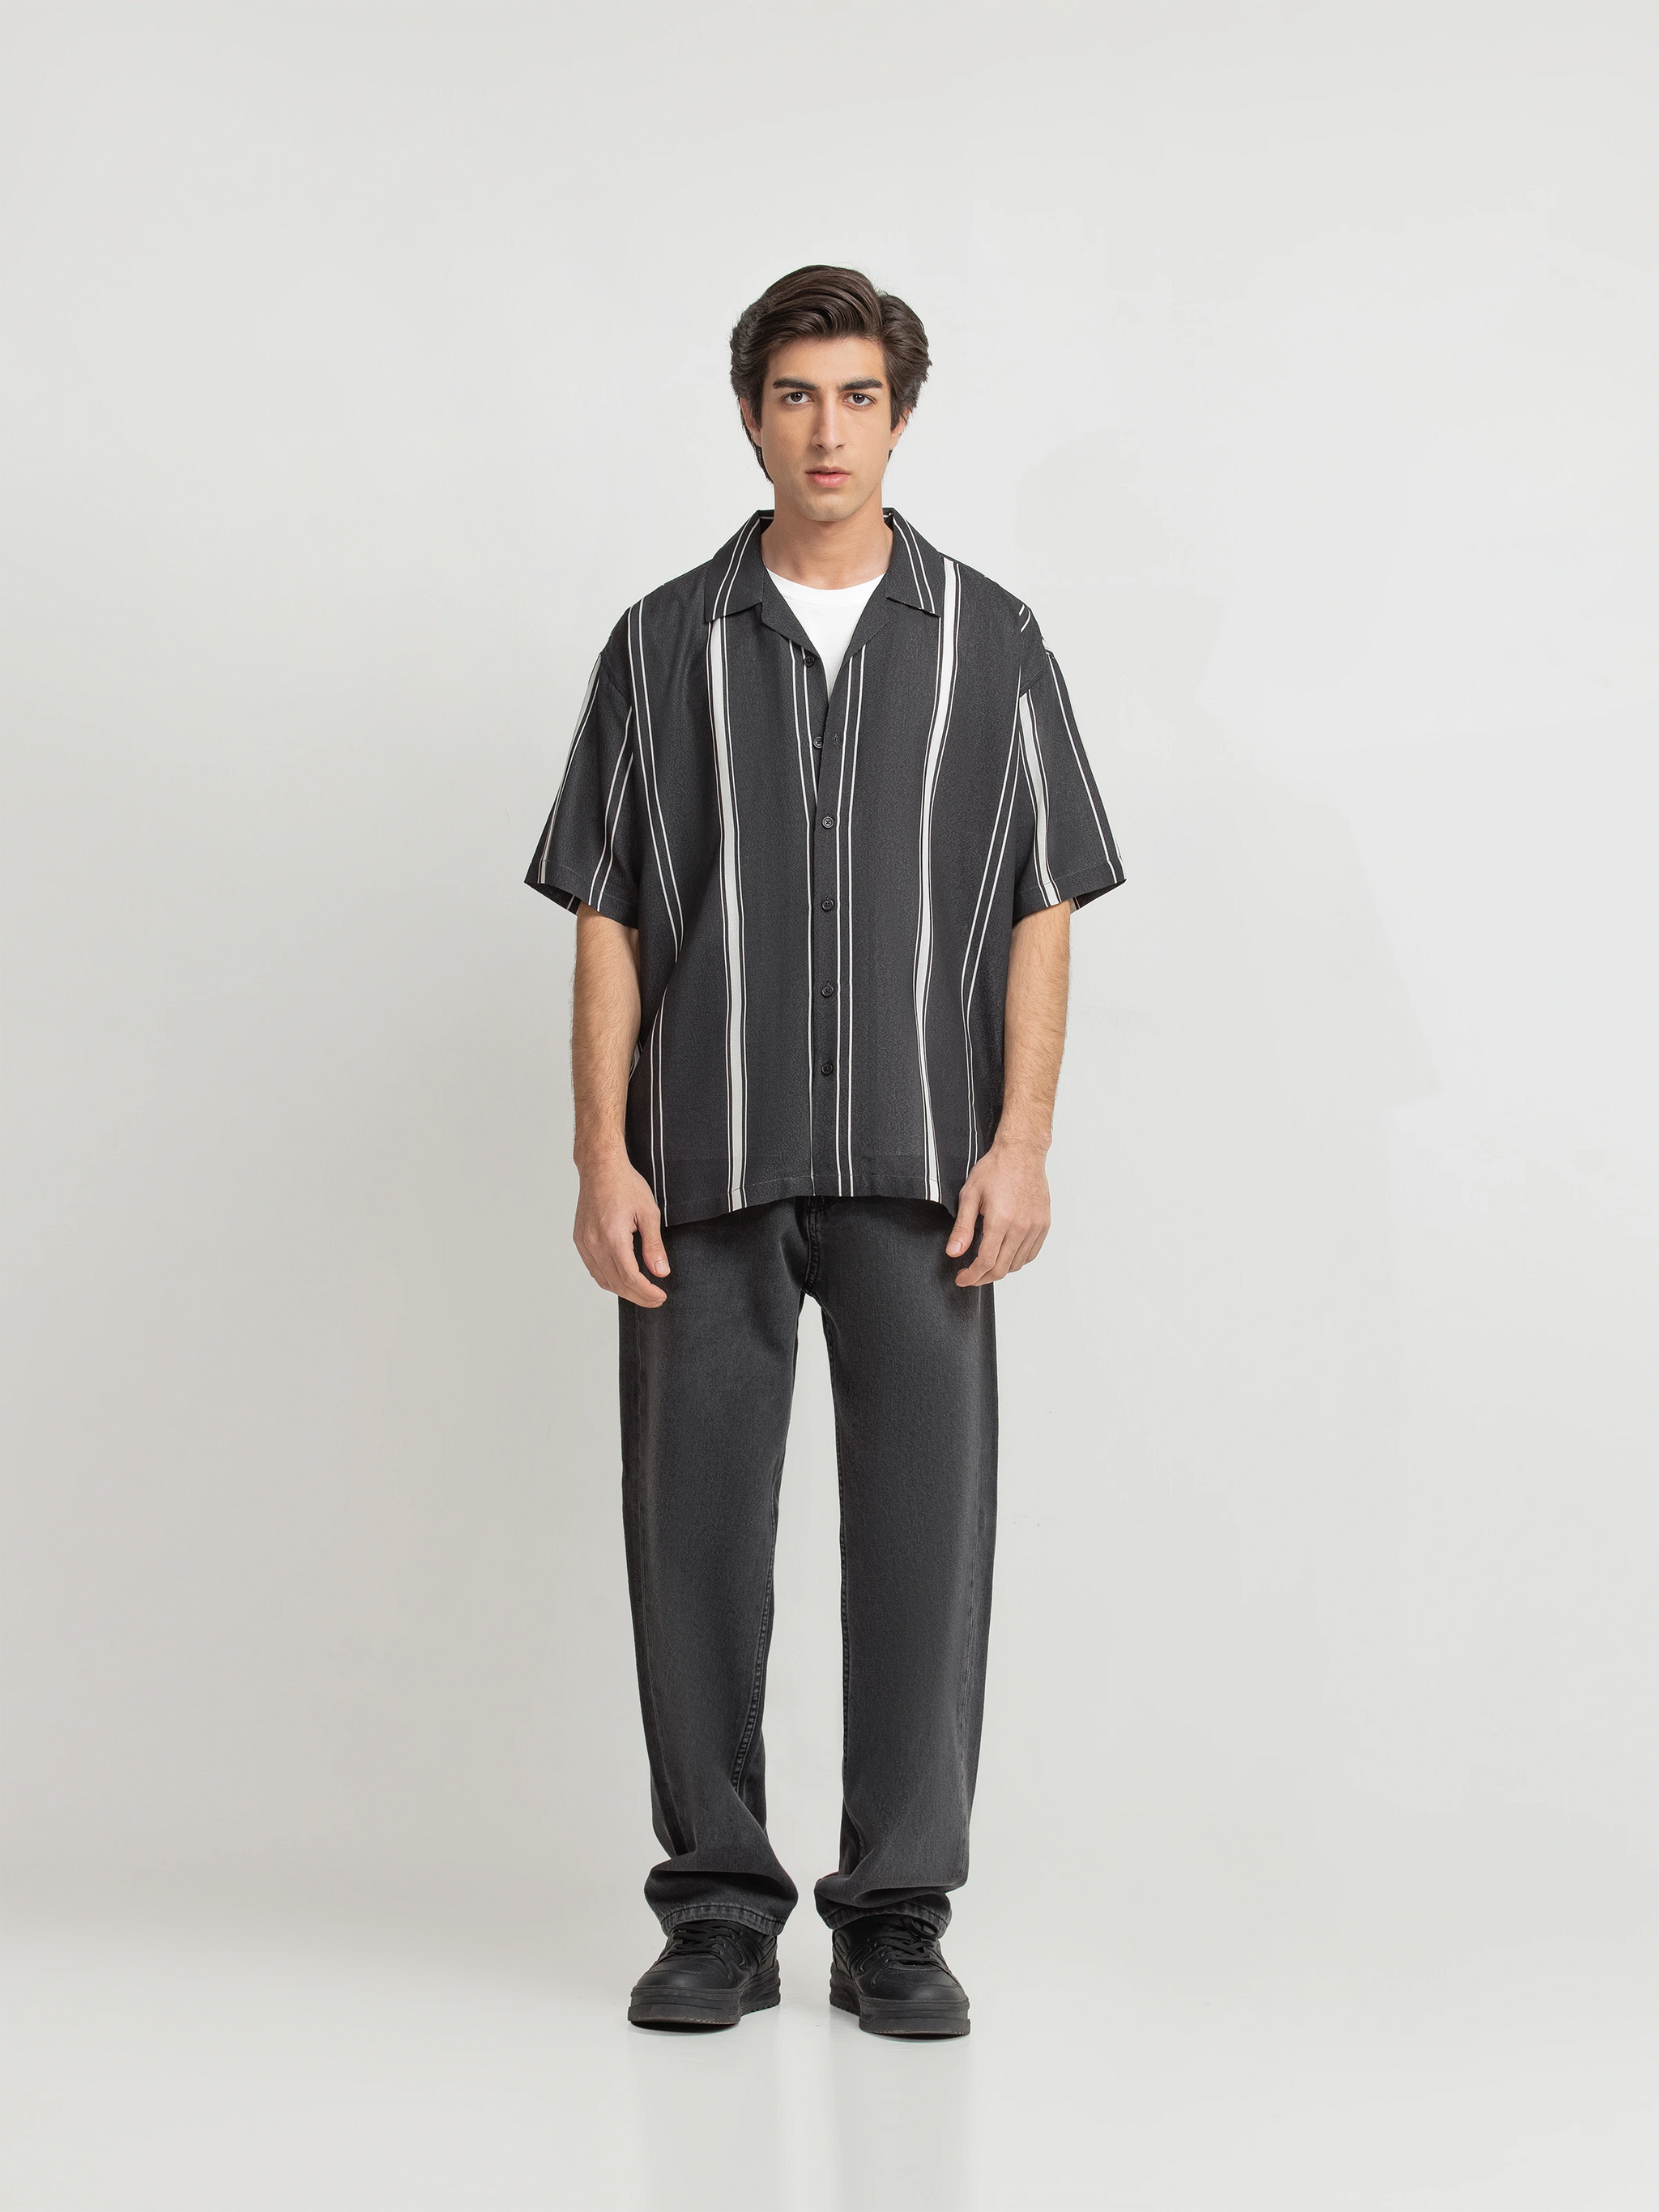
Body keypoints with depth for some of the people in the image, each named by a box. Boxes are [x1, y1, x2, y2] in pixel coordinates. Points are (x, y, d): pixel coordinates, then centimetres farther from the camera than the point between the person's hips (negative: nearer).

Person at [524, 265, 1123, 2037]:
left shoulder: (989, 641, 8)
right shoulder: (665, 644, 8)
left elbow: (1040, 913, 5)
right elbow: (604, 919, 5)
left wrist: (1022, 1141, -6)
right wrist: (603, 1156, -4)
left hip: (918, 1163, 0)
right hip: (707, 1163, 1)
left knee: (925, 1525, -1)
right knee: (696, 1525, 2)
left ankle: (897, 1916, 10)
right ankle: (718, 1909, 14)